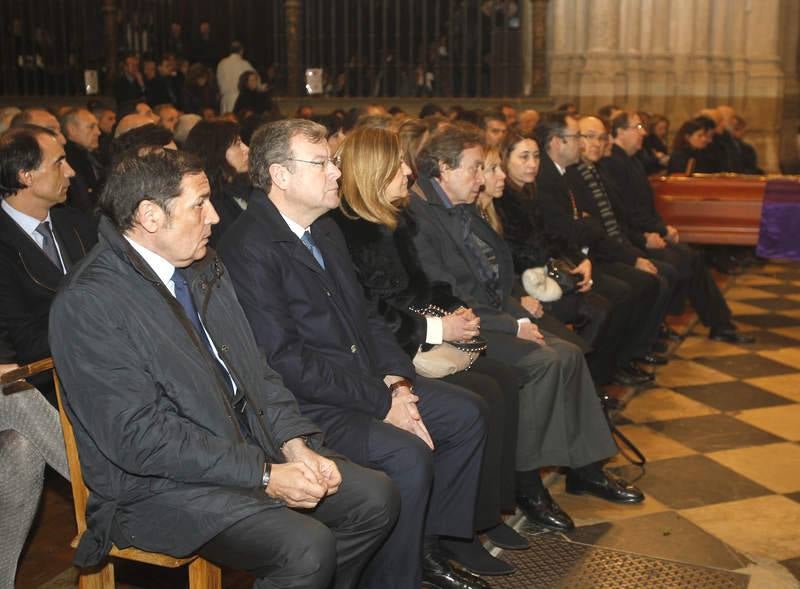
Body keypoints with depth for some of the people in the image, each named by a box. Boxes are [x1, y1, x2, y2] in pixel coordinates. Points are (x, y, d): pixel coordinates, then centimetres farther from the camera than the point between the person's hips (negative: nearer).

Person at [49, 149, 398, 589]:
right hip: (157, 485, -8)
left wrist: (295, 444, -6)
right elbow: (141, 438, -21)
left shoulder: (205, 268, 9)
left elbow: (254, 369, 12)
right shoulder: (86, 304, -17)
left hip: (251, 448, 8)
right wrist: (264, 475, -21)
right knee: (306, 548, -26)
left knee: (375, 498, -2)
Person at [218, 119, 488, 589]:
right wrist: (381, 402, -20)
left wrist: (395, 380, -2)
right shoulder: (249, 248, -17)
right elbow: (285, 360, -23)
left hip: (370, 383, 10)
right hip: (306, 405, -10)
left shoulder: (327, 230, 13)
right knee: (409, 456, -27)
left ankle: (427, 545, 18)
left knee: (467, 413, 6)